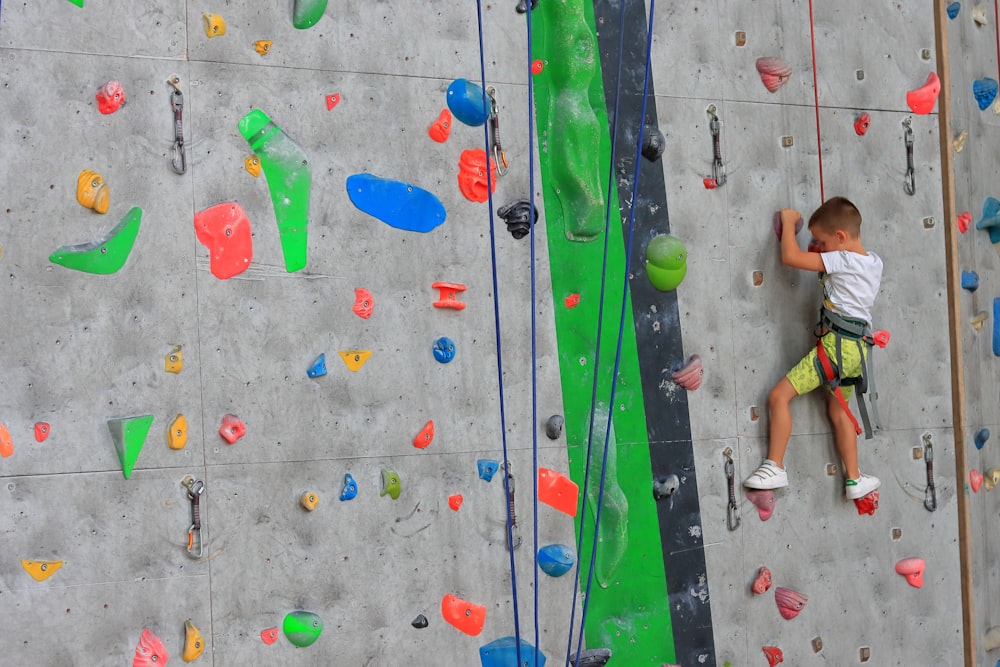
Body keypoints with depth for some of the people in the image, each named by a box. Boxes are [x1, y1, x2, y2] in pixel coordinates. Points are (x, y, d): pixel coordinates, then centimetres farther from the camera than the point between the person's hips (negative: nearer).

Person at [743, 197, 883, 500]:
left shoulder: (841, 260, -12)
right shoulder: (874, 262, 11)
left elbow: (790, 257, -16)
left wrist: (789, 221, -3)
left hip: (837, 344, -9)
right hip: (859, 348, 9)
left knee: (779, 395, -8)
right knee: (837, 410, 22)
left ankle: (775, 467, -9)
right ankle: (854, 478, 23)